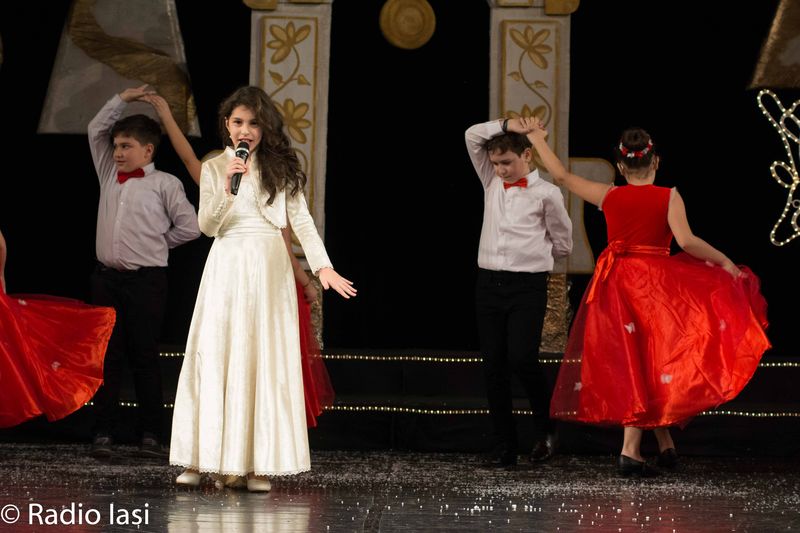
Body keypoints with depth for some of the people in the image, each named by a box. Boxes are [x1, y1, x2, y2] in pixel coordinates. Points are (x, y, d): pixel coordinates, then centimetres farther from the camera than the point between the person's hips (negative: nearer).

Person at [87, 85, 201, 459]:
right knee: (108, 357, 4)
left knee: (145, 358, 0)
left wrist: (158, 242, 5)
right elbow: (96, 130, 18)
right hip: (106, 277, 4)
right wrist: (122, 99, 14)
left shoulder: (164, 184, -2)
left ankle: (150, 435, 5)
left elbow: (190, 226, -3)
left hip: (146, 280, -4)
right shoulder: (109, 175, 13)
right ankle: (103, 433, 6)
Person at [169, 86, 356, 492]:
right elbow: (207, 227, 0)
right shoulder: (214, 168, 7)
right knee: (214, 357, -2)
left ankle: (259, 463, 2)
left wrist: (322, 266, -11)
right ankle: (199, 460, 1)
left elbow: (302, 220, 2)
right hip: (228, 267, 0)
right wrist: (227, 189, -16)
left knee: (266, 360, -1)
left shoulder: (280, 167, 7)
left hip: (269, 268, 0)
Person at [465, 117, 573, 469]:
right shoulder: (492, 183, 13)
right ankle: (504, 448, 8)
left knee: (522, 359, -16)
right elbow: (473, 136, 9)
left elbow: (562, 244, 8)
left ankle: (545, 427, 9)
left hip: (528, 286, -5)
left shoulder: (546, 194, -1)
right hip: (489, 283, 5)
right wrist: (508, 125, 4)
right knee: (494, 367, 2)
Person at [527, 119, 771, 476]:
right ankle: (630, 451, -3)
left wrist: (537, 139, 21)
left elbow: (562, 176, 9)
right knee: (650, 365, 4)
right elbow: (686, 241, -19)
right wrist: (725, 262, -7)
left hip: (617, 284, 3)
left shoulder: (608, 196, 1)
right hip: (656, 282, -3)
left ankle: (665, 443, 15)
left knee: (632, 366, 12)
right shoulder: (669, 197, -7)